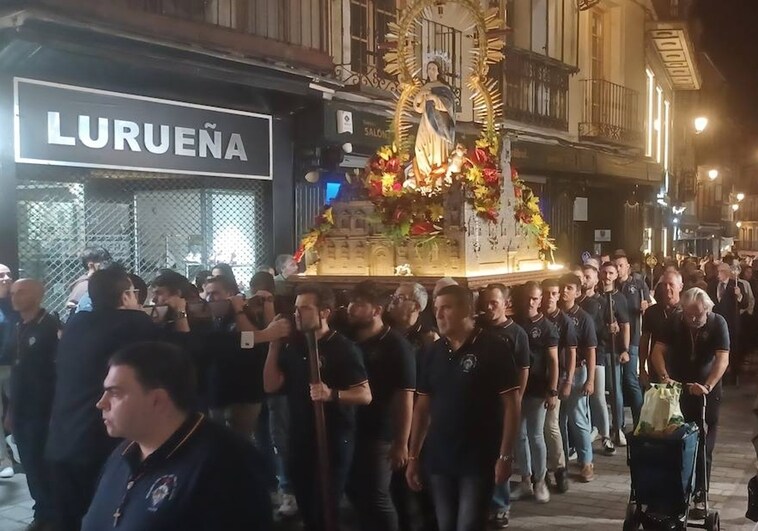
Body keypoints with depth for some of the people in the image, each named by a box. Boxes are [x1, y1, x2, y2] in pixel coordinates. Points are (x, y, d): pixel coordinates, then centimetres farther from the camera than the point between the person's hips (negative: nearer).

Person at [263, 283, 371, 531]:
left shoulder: (343, 348, -11)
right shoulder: (293, 346, 8)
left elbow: (365, 395, -15)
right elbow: (271, 386, 3)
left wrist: (332, 394, -32)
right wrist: (274, 345, -3)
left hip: (332, 442, -6)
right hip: (299, 440, 6)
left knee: (325, 510, 0)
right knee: (306, 508, 18)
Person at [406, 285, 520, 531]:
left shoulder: (494, 348, -9)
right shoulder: (434, 352, 6)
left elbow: (511, 404, -9)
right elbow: (422, 406, 10)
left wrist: (505, 455, -14)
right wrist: (413, 456, 8)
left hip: (479, 459, -5)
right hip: (438, 458, 5)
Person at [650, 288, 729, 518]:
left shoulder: (718, 323, -16)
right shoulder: (674, 321, -10)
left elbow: (722, 359, -24)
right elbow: (658, 351, -13)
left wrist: (707, 386, -39)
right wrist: (664, 376, -31)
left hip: (707, 393, -1)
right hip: (677, 389, 2)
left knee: (703, 447, 2)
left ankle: (700, 497, 10)